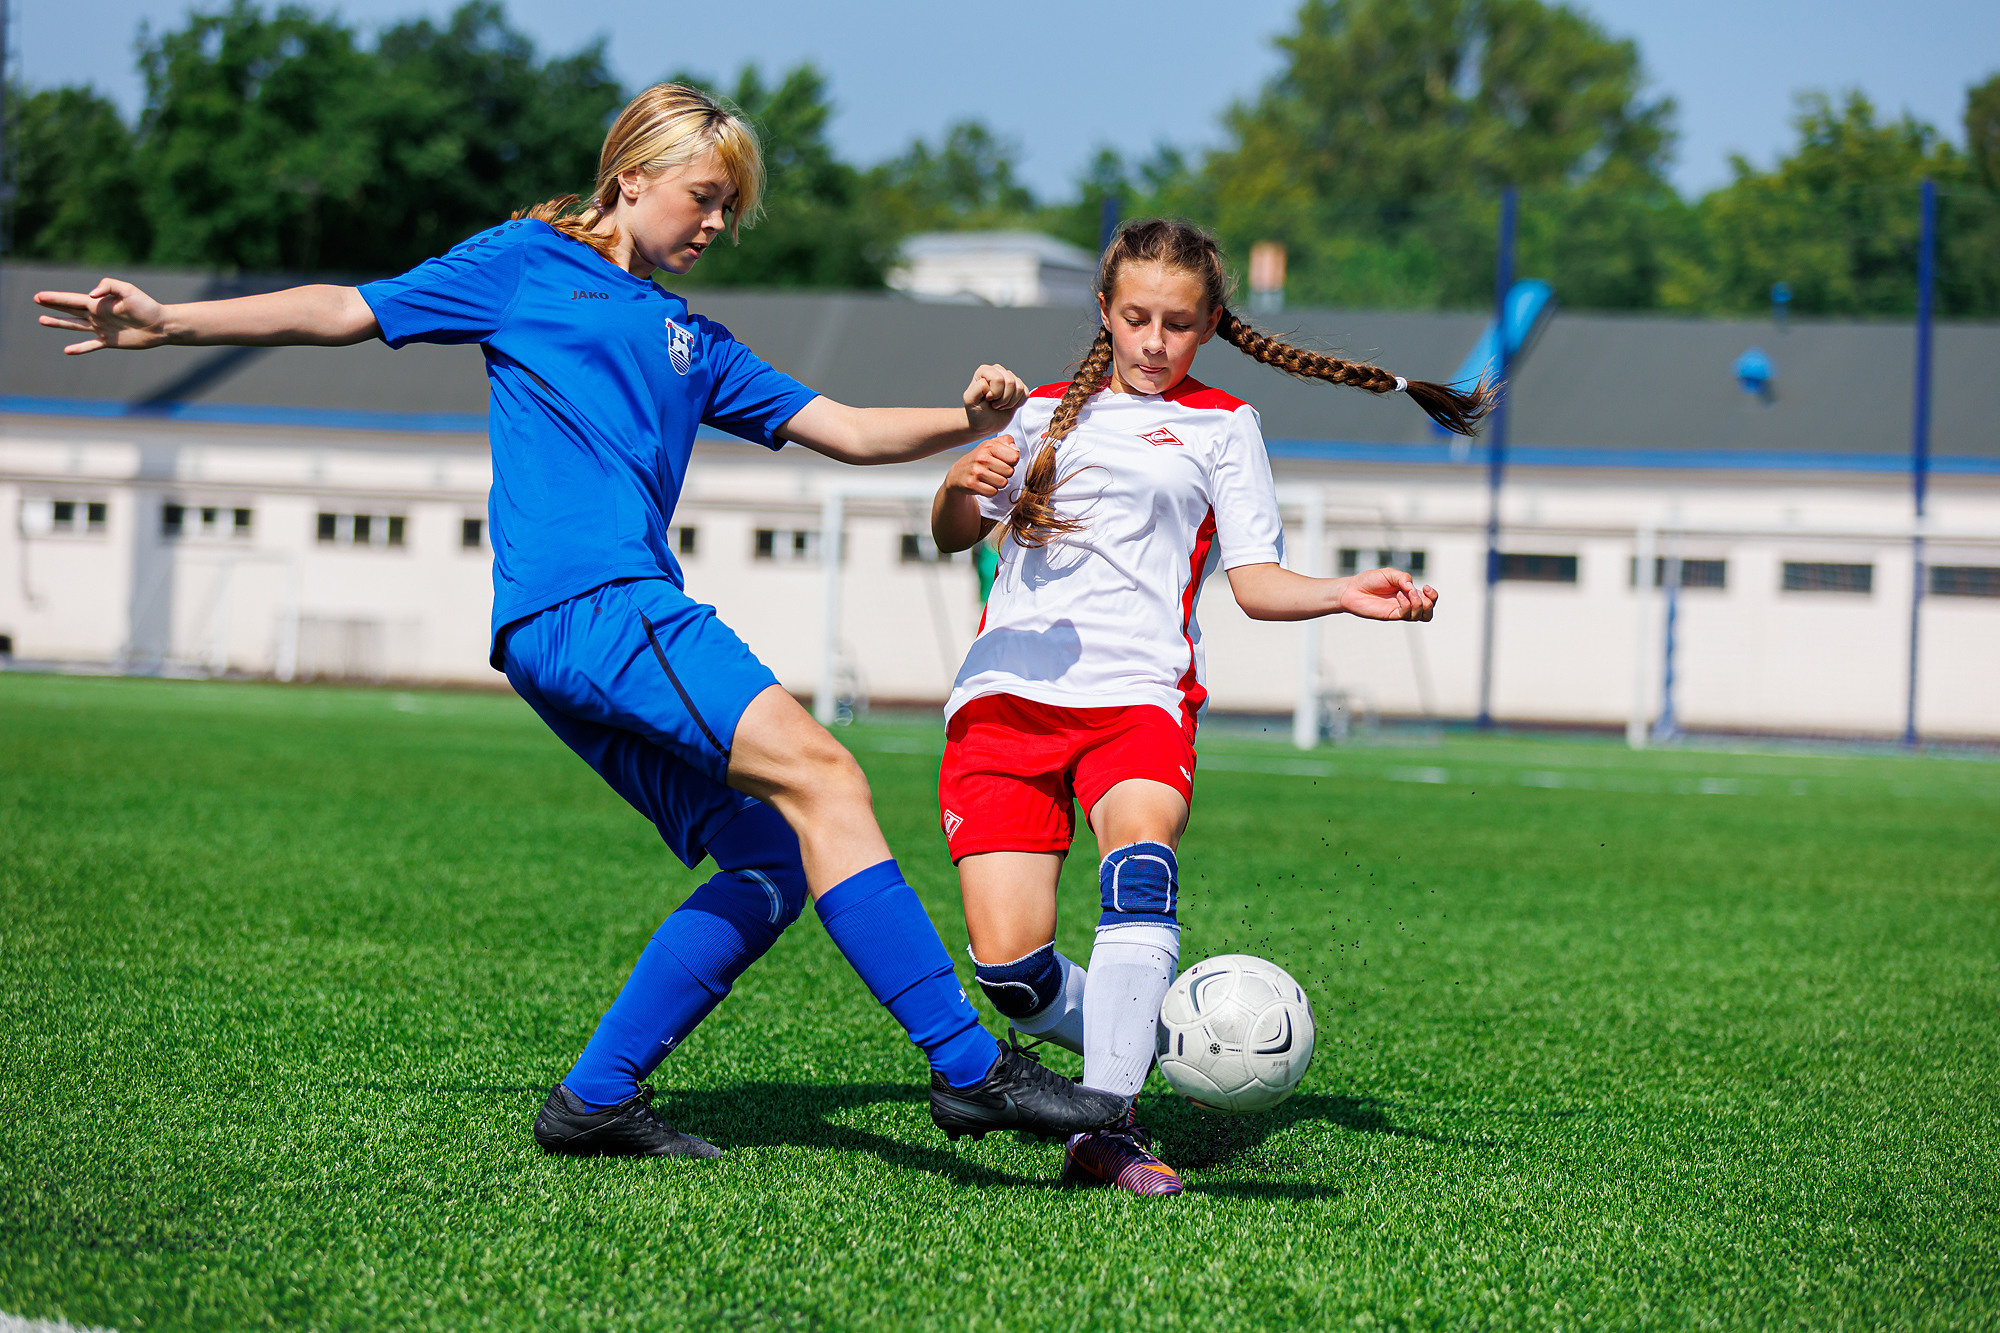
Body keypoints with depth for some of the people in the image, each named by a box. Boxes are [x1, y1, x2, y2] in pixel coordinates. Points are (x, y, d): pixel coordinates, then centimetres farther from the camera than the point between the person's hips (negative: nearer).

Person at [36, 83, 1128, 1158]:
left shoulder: (692, 344, 29)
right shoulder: (525, 262, 13)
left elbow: (848, 432, 26)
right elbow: (352, 311, 12)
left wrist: (967, 421, 8)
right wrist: (169, 323, 4)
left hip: (631, 616, 8)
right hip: (576, 603, -8)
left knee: (772, 864, -2)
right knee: (820, 776, -20)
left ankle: (596, 1098, 6)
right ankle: (969, 1067, -24)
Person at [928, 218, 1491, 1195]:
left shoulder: (1221, 425, 19)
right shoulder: (1049, 413, 24)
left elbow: (1254, 580, 12)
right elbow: (953, 536, 18)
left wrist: (1346, 594, -8)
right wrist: (962, 484, -6)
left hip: (1139, 691, -2)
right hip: (1007, 690, 2)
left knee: (1142, 844, -35)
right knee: (1008, 962, -15)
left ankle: (1107, 1127, -39)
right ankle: (1139, 1048, 15)